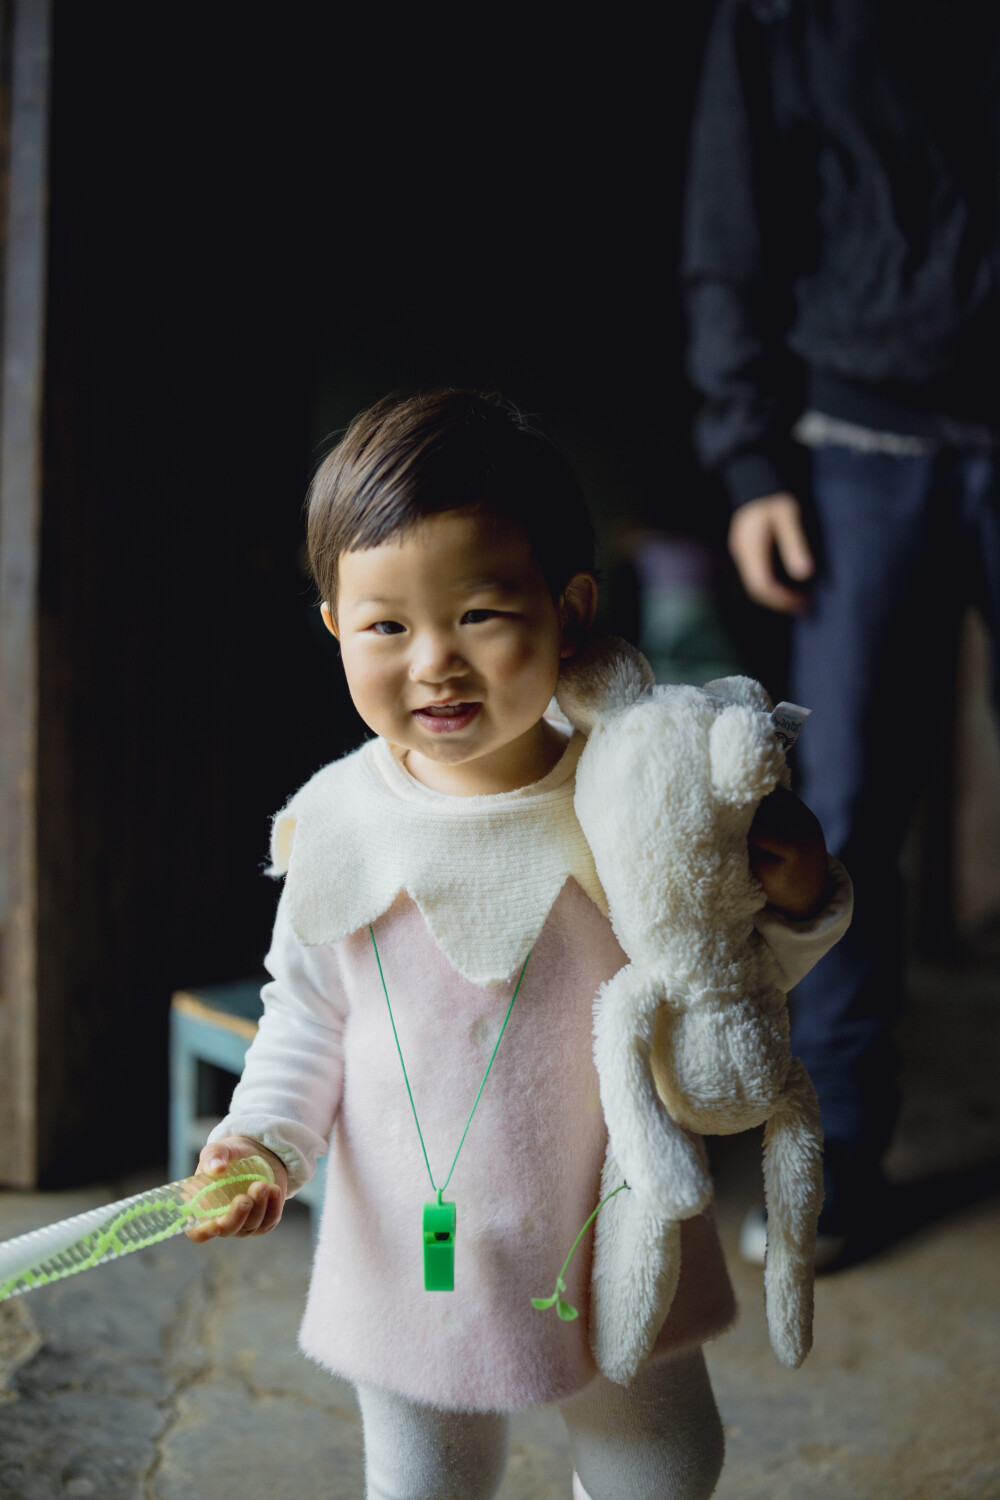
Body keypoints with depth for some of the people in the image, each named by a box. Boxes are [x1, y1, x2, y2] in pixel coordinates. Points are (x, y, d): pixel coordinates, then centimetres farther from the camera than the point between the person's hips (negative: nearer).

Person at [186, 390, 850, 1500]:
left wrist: (797, 908, -19)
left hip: (615, 1241, 0)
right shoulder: (337, 823, -11)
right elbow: (306, 1010, 3)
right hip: (414, 1257, 1)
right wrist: (263, 1138, -11)